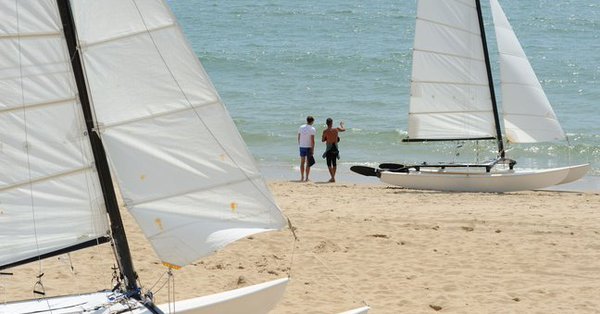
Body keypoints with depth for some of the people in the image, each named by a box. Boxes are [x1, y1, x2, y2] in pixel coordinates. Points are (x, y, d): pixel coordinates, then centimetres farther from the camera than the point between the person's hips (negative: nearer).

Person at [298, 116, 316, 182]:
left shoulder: (301, 127, 4)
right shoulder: (312, 129, -11)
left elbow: (298, 138, 7)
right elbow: (312, 140, -15)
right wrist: (312, 150, -11)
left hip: (302, 147, 4)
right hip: (308, 147, -4)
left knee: (302, 163, 11)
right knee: (308, 163, 2)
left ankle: (302, 177, 12)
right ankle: (306, 178, 0)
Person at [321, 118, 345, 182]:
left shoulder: (325, 131, -9)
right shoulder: (336, 129, -1)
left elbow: (322, 140, 0)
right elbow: (343, 129, 19)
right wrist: (341, 124, 39)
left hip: (329, 148, -4)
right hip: (335, 148, 4)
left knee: (329, 164, -1)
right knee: (334, 163, 16)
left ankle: (333, 177, -14)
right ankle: (333, 177, 24)